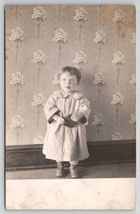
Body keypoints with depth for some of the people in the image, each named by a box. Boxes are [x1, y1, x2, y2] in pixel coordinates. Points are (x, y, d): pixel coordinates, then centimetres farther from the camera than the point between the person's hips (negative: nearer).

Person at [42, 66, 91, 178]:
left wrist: (76, 116, -31)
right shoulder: (56, 95, -5)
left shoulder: (80, 97, -5)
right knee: (57, 146, 14)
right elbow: (48, 107, -12)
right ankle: (60, 165, 40)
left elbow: (85, 108, -13)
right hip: (58, 128, 1)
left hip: (74, 128, 0)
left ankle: (74, 166, 36)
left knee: (74, 148, 10)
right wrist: (58, 118, -25)